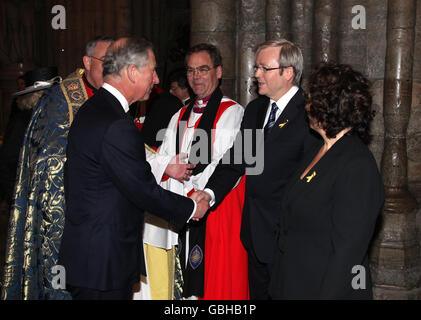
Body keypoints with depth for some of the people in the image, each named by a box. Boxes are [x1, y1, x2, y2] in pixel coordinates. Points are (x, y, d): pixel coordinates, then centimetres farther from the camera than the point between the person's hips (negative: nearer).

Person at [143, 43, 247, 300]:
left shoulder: (232, 113, -3)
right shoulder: (180, 117, 18)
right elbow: (155, 160, 13)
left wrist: (187, 173, -8)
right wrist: (168, 165, -9)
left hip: (218, 209, -6)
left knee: (217, 283, -3)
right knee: (185, 283, 9)